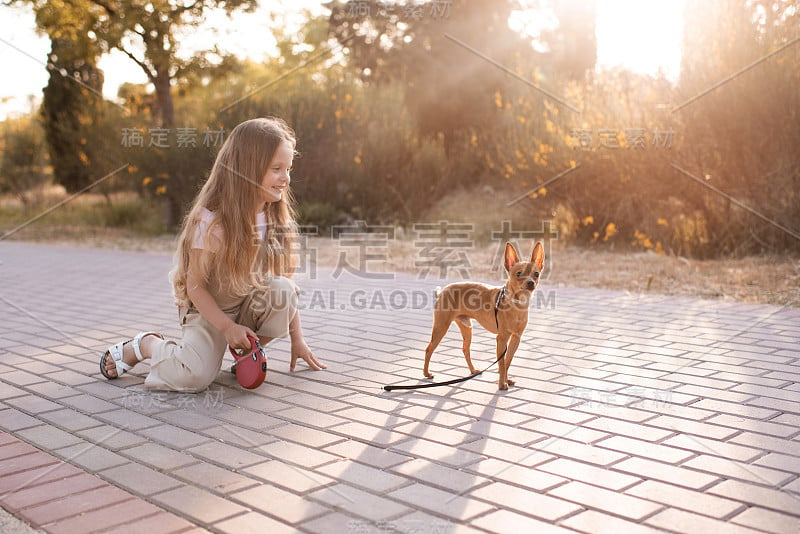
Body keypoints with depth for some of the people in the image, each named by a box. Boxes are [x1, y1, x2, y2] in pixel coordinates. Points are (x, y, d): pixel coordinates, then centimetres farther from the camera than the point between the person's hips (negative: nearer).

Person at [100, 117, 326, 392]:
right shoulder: (211, 222, -23)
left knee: (282, 288, -27)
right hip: (207, 310, -5)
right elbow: (195, 286, -18)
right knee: (195, 376, -27)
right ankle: (146, 345, 5)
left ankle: (249, 351, -2)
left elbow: (285, 278, -1)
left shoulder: (276, 219, -5)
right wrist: (228, 328, -24)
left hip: (250, 305, 5)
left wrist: (297, 340, -1)